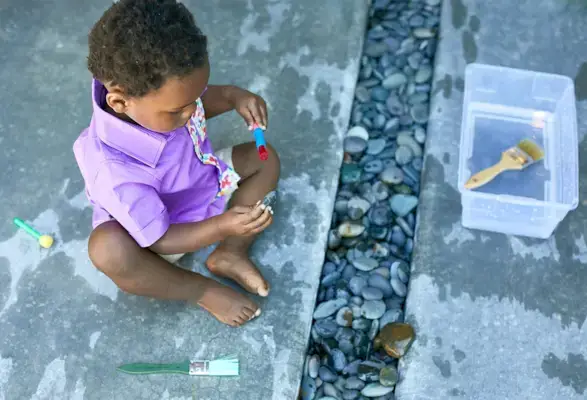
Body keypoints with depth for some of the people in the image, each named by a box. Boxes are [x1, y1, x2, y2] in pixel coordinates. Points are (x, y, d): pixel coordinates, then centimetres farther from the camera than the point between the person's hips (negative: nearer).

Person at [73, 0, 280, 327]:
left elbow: (202, 99, 0)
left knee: (264, 159, -4)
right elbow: (158, 239, -30)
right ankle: (203, 291, -13)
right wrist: (222, 227, -44)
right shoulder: (113, 169, -43)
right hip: (153, 230, -6)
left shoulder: (160, 89, -26)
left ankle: (231, 255, -9)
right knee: (108, 250, -37)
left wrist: (233, 97, -20)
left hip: (203, 183, 7)